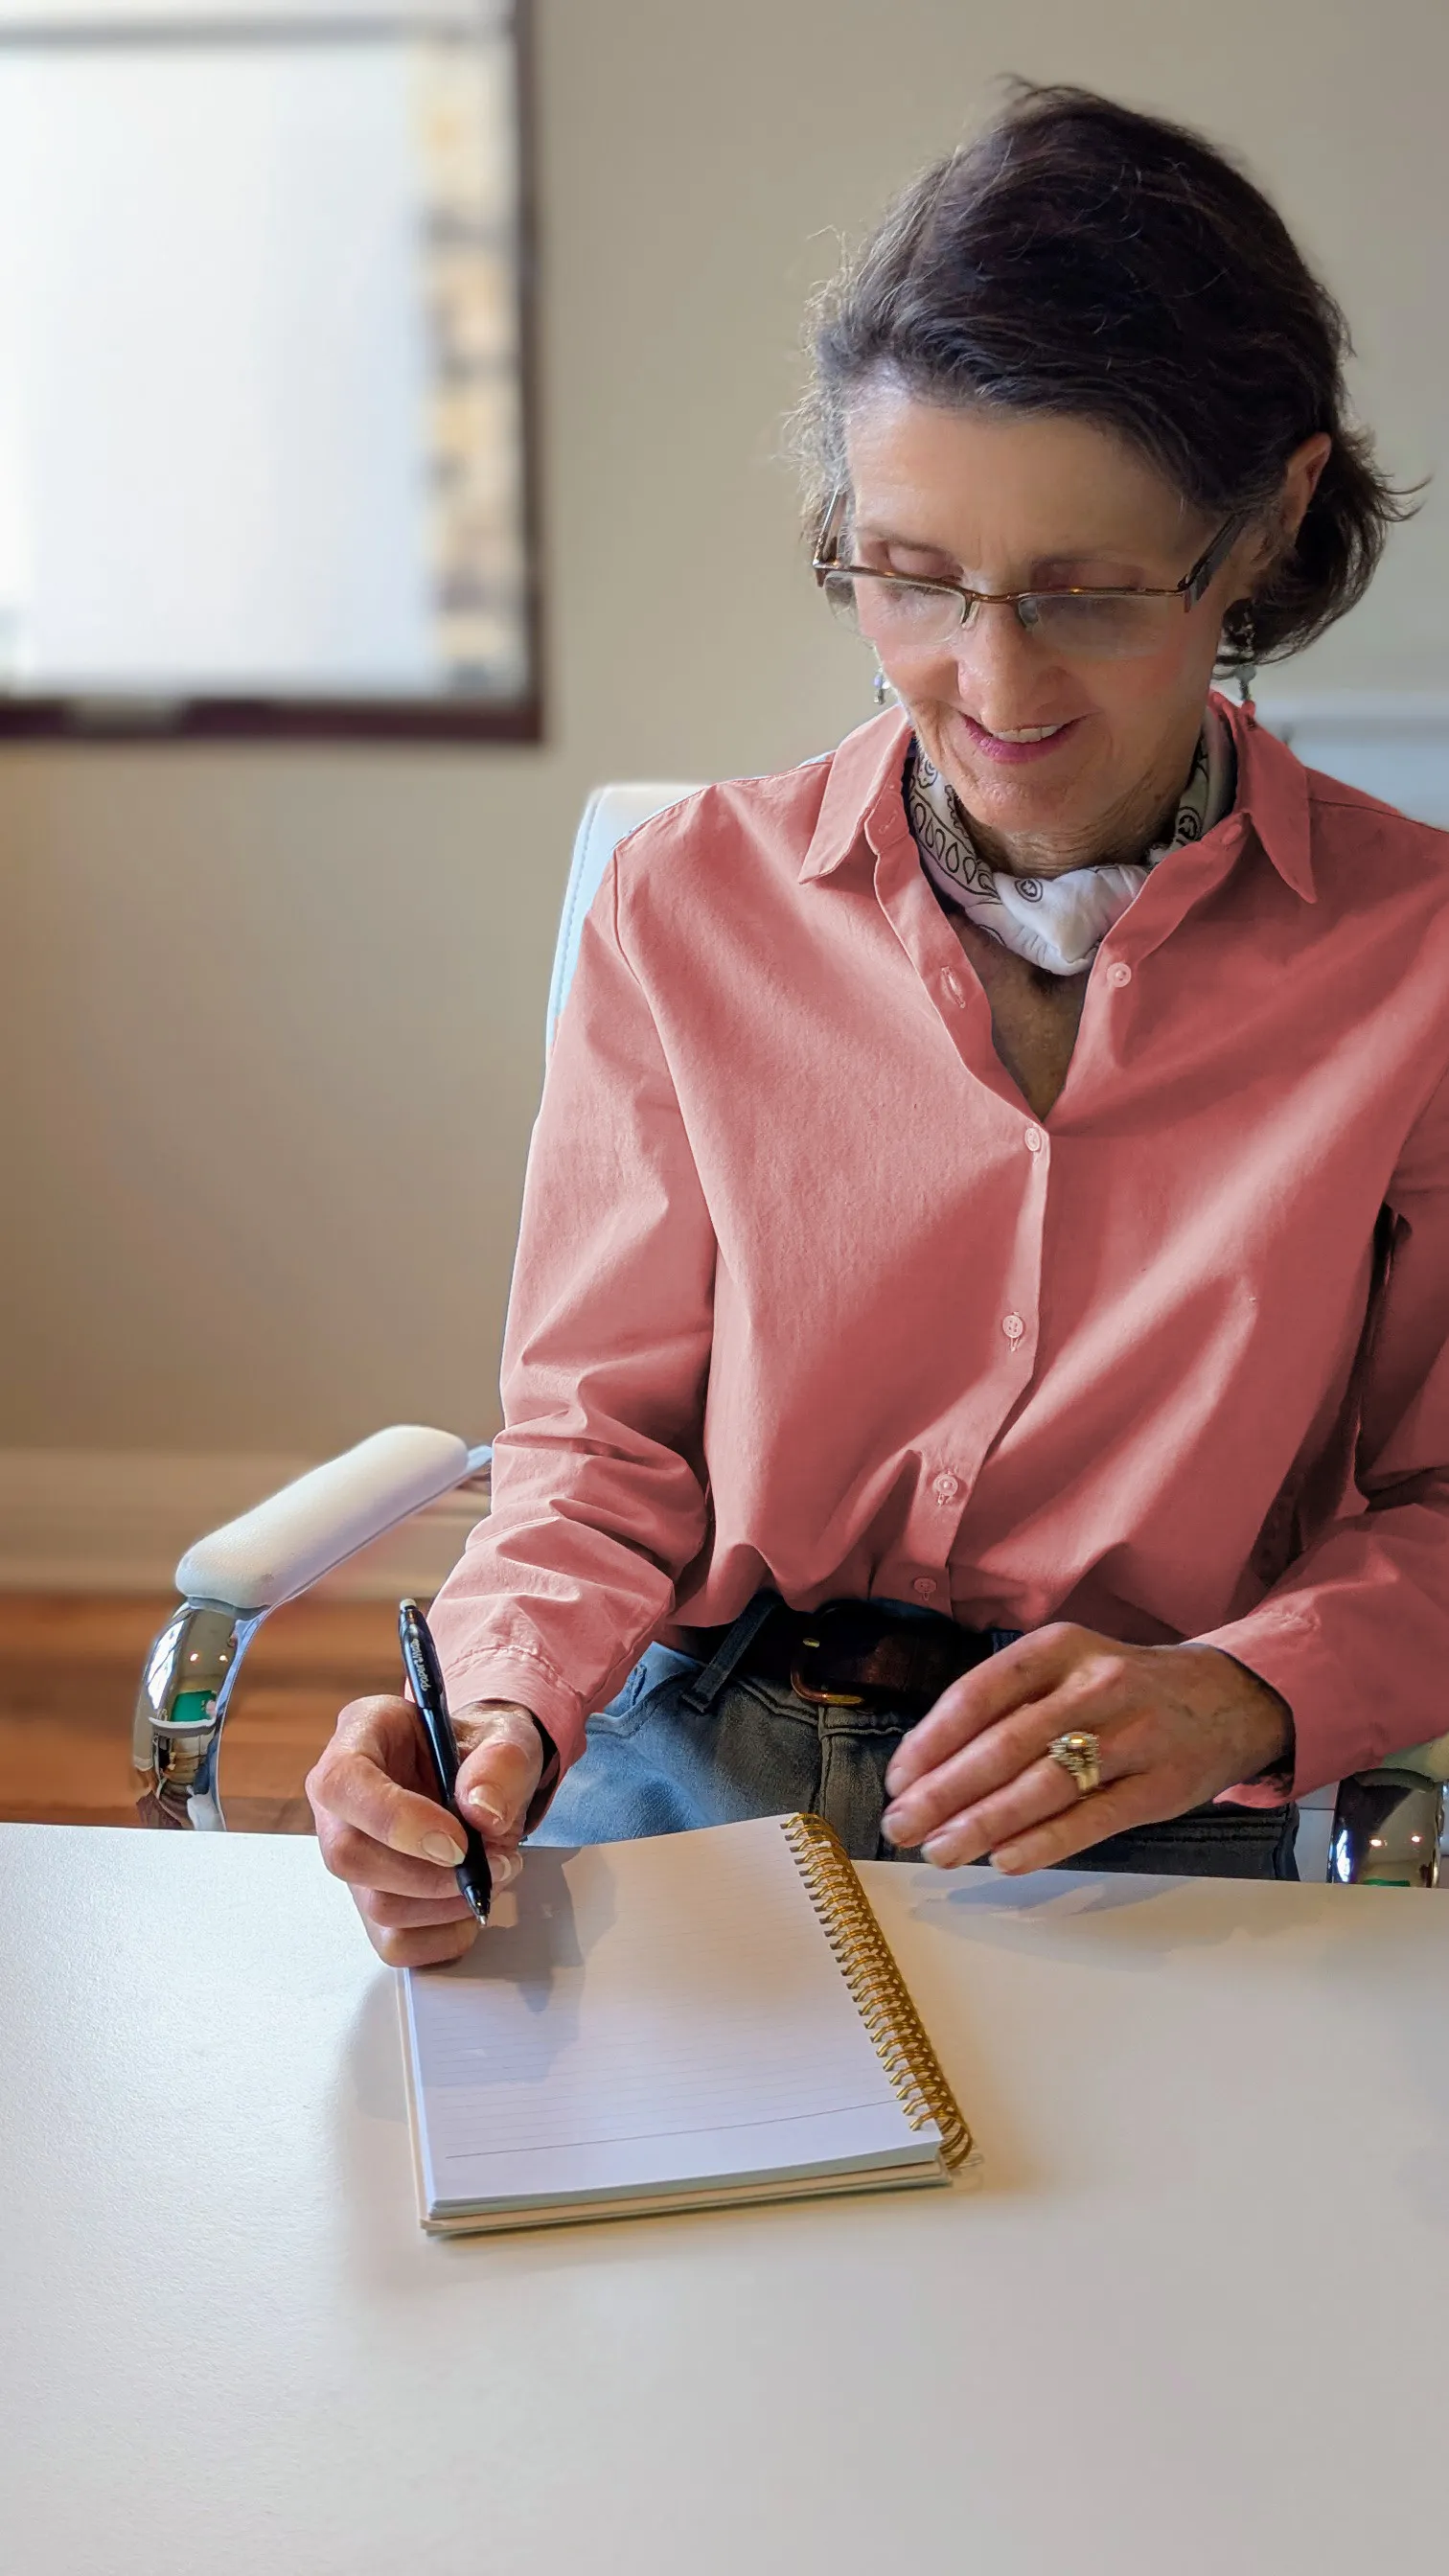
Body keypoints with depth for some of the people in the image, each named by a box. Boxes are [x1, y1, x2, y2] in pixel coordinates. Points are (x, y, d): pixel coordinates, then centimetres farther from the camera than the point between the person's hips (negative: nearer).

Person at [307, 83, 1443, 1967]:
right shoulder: (692, 906, 1)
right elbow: (603, 1434, 6)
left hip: (1142, 1822, -1)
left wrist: (1237, 1698, -16)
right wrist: (503, 1708, -15)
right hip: (708, 1743, 1)